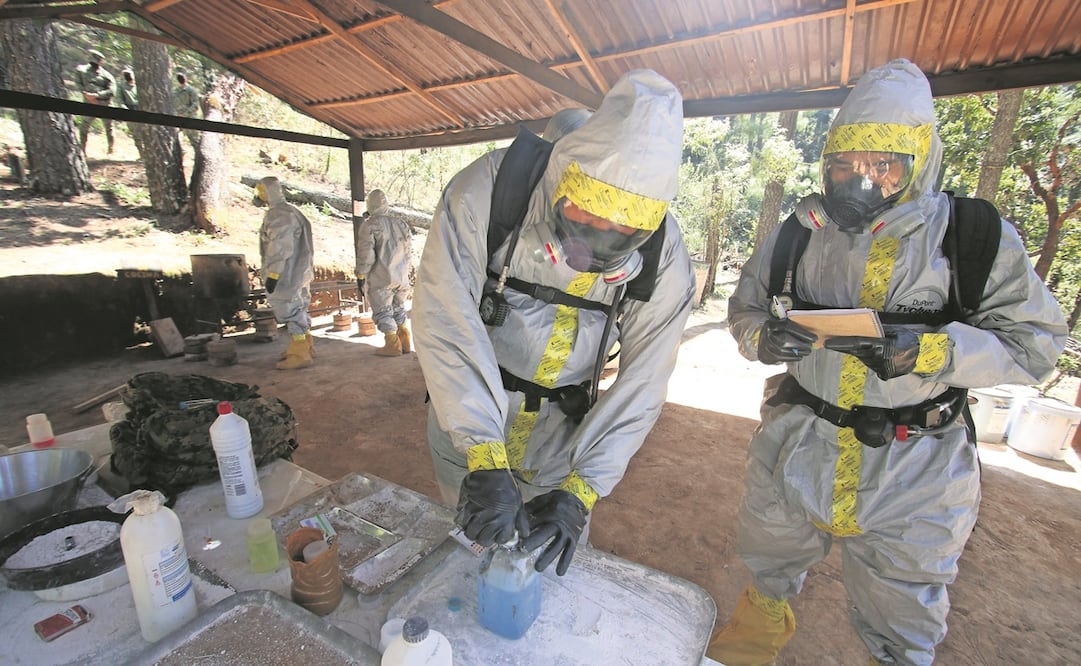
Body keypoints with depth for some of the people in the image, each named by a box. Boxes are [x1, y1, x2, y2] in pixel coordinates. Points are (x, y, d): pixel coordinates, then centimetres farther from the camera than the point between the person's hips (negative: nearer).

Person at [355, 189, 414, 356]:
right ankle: (405, 342, 16)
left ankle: (393, 344, 0)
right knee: (399, 309, 18)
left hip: (381, 278, -6)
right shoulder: (401, 223, 10)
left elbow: (366, 253, -12)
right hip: (402, 277, 6)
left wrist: (361, 276, -4)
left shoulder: (369, 225, -8)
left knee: (382, 311, 4)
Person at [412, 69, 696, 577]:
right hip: (467, 424, 0)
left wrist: (580, 490, -22)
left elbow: (639, 385, -14)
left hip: (562, 435, 2)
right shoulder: (489, 188, -24)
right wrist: (485, 459, -37)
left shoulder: (665, 259, -17)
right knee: (470, 553, 20)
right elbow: (446, 320, -31)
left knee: (557, 567, 18)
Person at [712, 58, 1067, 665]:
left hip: (913, 474, -2)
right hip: (796, 449, 3)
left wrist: (930, 351, -26)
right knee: (770, 569, 27)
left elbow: (1035, 342, -7)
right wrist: (764, 336, -19)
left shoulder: (978, 237, -6)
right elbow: (744, 306, 4)